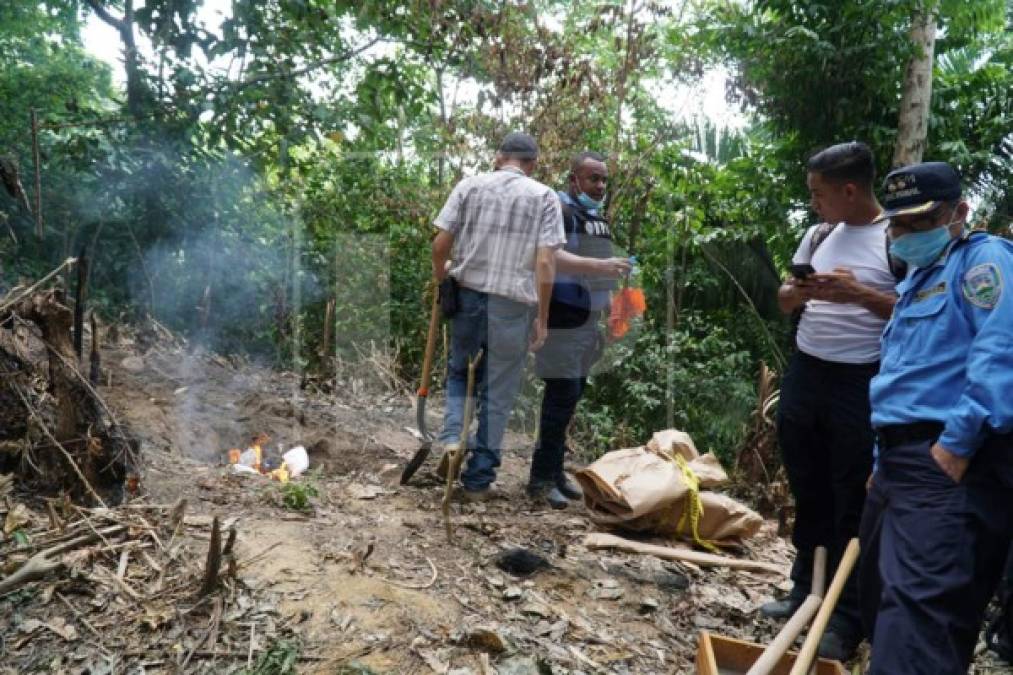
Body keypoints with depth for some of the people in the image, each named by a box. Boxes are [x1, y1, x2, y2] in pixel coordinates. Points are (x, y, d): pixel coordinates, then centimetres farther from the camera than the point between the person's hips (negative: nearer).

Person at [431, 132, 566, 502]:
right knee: (497, 393, 8)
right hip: (513, 305, -1)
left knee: (458, 373, 24)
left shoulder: (469, 186, 5)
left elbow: (440, 244, -1)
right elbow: (545, 263, -8)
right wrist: (541, 318, -2)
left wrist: (440, 282, 16)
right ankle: (478, 479, 14)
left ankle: (451, 440, 3)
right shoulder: (544, 197, 1)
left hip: (466, 295, 2)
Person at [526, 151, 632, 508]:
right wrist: (600, 266, -36)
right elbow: (552, 257, -27)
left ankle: (554, 469, 20)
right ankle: (541, 478, -1)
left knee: (573, 393, 11)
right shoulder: (559, 209, -10)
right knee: (562, 393, -10)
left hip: (588, 318, 9)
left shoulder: (598, 217, 18)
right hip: (563, 316, -9)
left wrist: (608, 306, 20)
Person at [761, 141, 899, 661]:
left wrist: (859, 293, -23)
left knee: (852, 503, 2)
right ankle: (806, 589, 30)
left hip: (860, 384, -6)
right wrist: (798, 293, -9)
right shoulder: (818, 234, 9)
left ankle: (847, 617, 14)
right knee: (808, 492, 15)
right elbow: (783, 300, 13)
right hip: (804, 373, 6)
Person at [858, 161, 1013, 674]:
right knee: (884, 598, 18)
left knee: (919, 609, -17)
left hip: (948, 460, -10)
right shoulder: (916, 281, 25)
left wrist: (959, 442, -24)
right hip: (901, 457, 10)